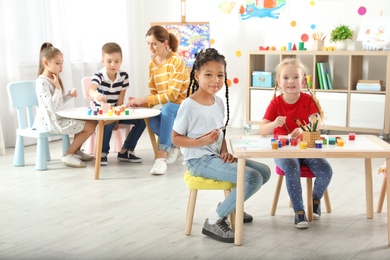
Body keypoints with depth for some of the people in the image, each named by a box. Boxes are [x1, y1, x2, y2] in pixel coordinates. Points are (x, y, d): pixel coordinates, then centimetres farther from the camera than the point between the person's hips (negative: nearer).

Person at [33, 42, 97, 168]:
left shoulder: (54, 79, 11)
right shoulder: (42, 82, -19)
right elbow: (52, 106, -27)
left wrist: (69, 94, 4)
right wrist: (58, 87, -22)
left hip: (59, 118, 10)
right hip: (50, 122, -10)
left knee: (91, 121, 14)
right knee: (90, 127, -14)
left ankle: (76, 150, 24)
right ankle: (68, 155, -4)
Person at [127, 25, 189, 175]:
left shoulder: (177, 61, -16)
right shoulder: (152, 64, 5)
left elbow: (172, 94, -22)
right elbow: (154, 94, 5)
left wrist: (143, 100, -26)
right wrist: (141, 103, -16)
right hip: (168, 111, 5)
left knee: (167, 108, -38)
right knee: (153, 122, -30)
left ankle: (162, 155, -39)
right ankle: (174, 146, -2)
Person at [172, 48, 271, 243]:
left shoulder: (219, 102, 8)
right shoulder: (189, 106, -15)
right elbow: (176, 139, -12)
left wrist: (224, 152, -1)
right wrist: (201, 142, -26)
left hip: (216, 157, 8)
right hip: (199, 160, -8)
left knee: (264, 171, 8)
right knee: (253, 178, -22)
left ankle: (230, 206, 24)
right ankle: (215, 221, -12)